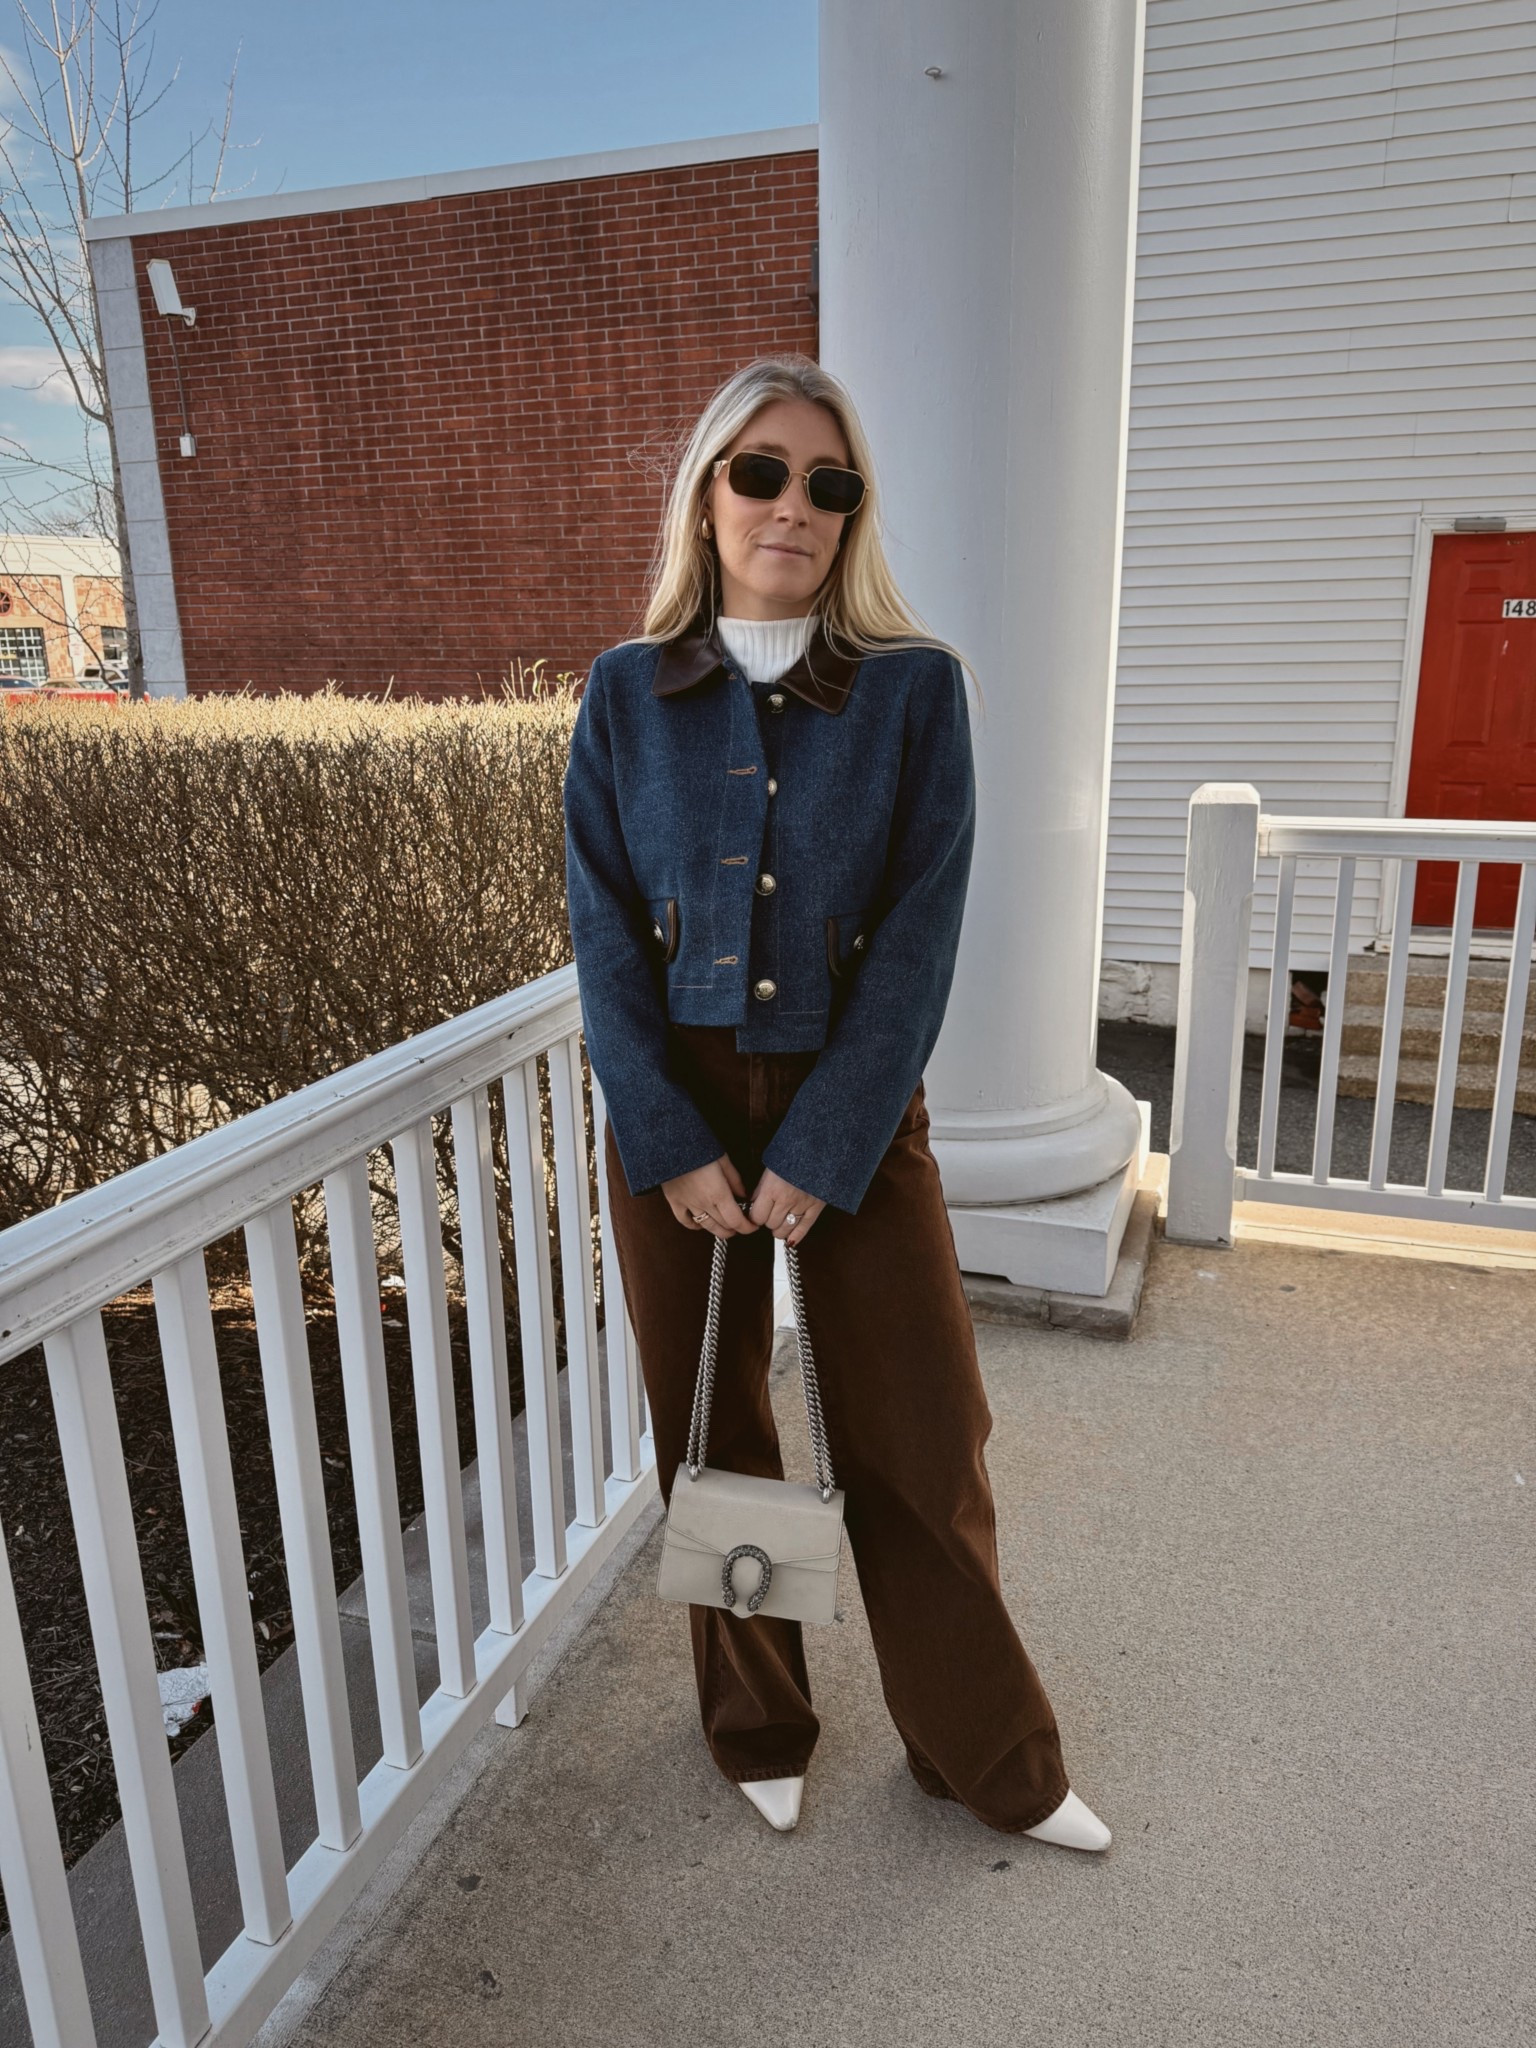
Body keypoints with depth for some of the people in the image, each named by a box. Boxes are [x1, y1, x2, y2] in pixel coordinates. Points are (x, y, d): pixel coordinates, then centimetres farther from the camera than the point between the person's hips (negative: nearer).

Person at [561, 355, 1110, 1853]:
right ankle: (758, 1729, 40)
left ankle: (988, 1757, 34)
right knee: (709, 1436, 14)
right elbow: (603, 935, -3)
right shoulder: (626, 694, 0)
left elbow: (920, 937, -9)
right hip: (671, 1111, 2)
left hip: (857, 1108, -1)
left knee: (917, 1442, 8)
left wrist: (819, 1154, -14)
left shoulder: (914, 686, -4)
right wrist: (674, 1148, -10)